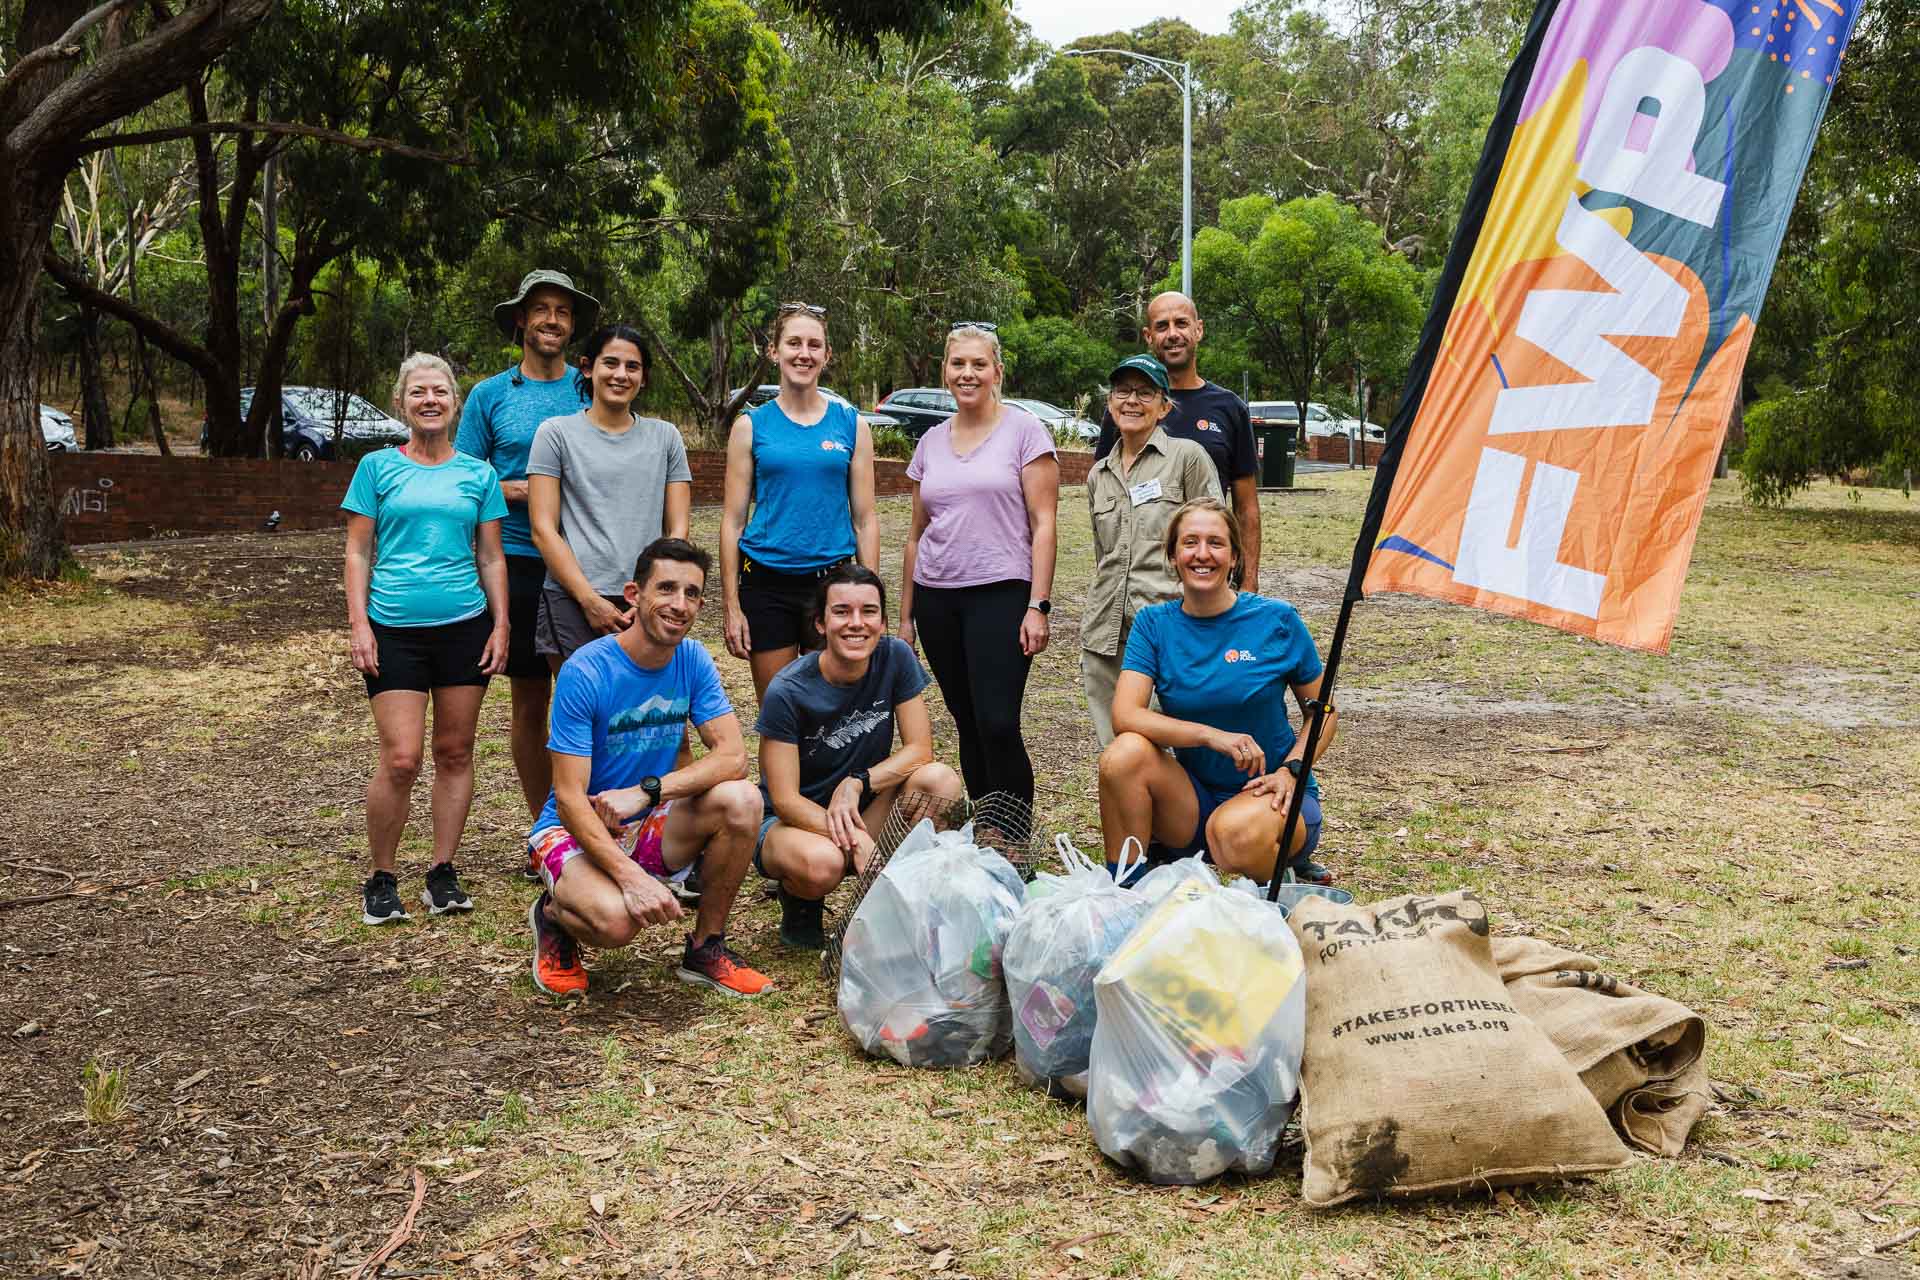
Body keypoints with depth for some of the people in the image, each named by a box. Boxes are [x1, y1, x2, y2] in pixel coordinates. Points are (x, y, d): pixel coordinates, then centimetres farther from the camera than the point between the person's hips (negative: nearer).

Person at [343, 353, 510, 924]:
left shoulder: (478, 474, 9)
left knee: (455, 753, 6)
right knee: (401, 760, -9)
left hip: (465, 626, 2)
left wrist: (502, 625, 4)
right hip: (395, 630, -2)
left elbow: (491, 558, 12)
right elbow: (358, 553, 4)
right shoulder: (377, 467, 4)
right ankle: (381, 879, 8)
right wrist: (358, 624, -5)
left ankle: (443, 873, 17)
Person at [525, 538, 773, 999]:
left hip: (650, 825, 5)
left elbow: (732, 754, -13)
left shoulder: (692, 659, -4)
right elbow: (569, 799, -22)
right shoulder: (586, 671, -20)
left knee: (741, 799, -23)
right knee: (617, 920, -35)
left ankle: (706, 948, -4)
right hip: (576, 830, -5)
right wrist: (629, 875, -35)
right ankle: (555, 914, 4)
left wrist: (647, 790, -27)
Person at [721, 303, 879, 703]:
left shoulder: (851, 425, 5)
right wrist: (732, 606, -3)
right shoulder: (751, 426, 3)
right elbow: (732, 520, 2)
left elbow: (865, 519, 6)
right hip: (767, 584, 0)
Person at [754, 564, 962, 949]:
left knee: (941, 781, -24)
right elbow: (784, 800, -20)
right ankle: (798, 904, 1)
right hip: (793, 819, -4)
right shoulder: (787, 692, -21)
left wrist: (856, 783, -24)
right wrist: (853, 837, -34)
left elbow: (920, 749, -9)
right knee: (823, 862, -39)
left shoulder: (895, 658, -11)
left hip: (862, 810, 4)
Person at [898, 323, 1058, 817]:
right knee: (968, 726, 9)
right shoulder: (931, 442, 14)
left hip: (1000, 593, -5)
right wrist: (905, 615, 15)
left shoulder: (1024, 430, 0)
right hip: (937, 599, 5)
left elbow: (1043, 524, -5)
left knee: (998, 725, -13)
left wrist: (1038, 606, -12)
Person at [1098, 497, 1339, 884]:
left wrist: (1291, 770, -13)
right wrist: (1211, 735, -26)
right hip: (1194, 799, 2)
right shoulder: (1154, 623, -1)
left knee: (1237, 831, -36)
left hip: (1271, 793, -2)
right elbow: (1125, 714, -14)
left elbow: (1323, 712, 4)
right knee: (1125, 754, -26)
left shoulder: (1277, 621, -6)